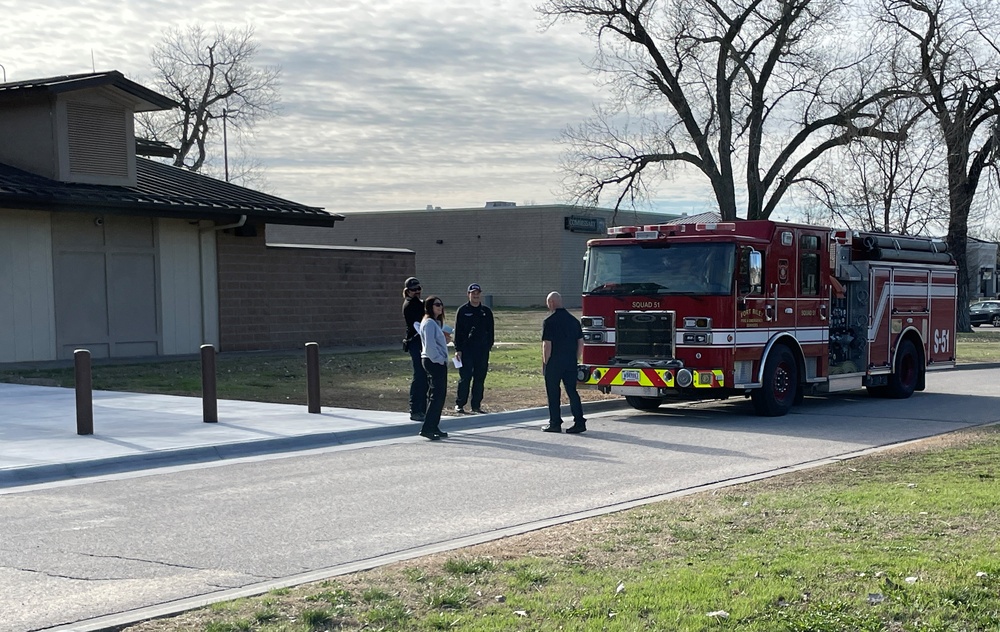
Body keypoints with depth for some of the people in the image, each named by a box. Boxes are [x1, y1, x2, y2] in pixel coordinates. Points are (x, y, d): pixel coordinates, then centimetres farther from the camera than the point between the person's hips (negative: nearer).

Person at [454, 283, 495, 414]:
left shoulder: (487, 312, 11)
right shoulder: (462, 311, 2)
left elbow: (490, 331, 14)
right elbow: (457, 331, 0)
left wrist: (489, 346, 5)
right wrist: (458, 349, -7)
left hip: (482, 349, 3)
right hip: (466, 349, -3)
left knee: (480, 378, 5)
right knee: (465, 377, -4)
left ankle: (476, 405, 11)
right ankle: (459, 404, 4)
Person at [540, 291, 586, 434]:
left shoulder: (549, 321, -10)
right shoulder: (573, 320, 9)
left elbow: (547, 345, -13)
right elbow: (581, 343, 10)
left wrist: (545, 363, -5)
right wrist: (575, 360, 16)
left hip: (554, 362, -5)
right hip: (571, 362, 5)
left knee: (553, 393, 4)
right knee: (572, 391, 8)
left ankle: (555, 423, 7)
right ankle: (579, 422, 2)